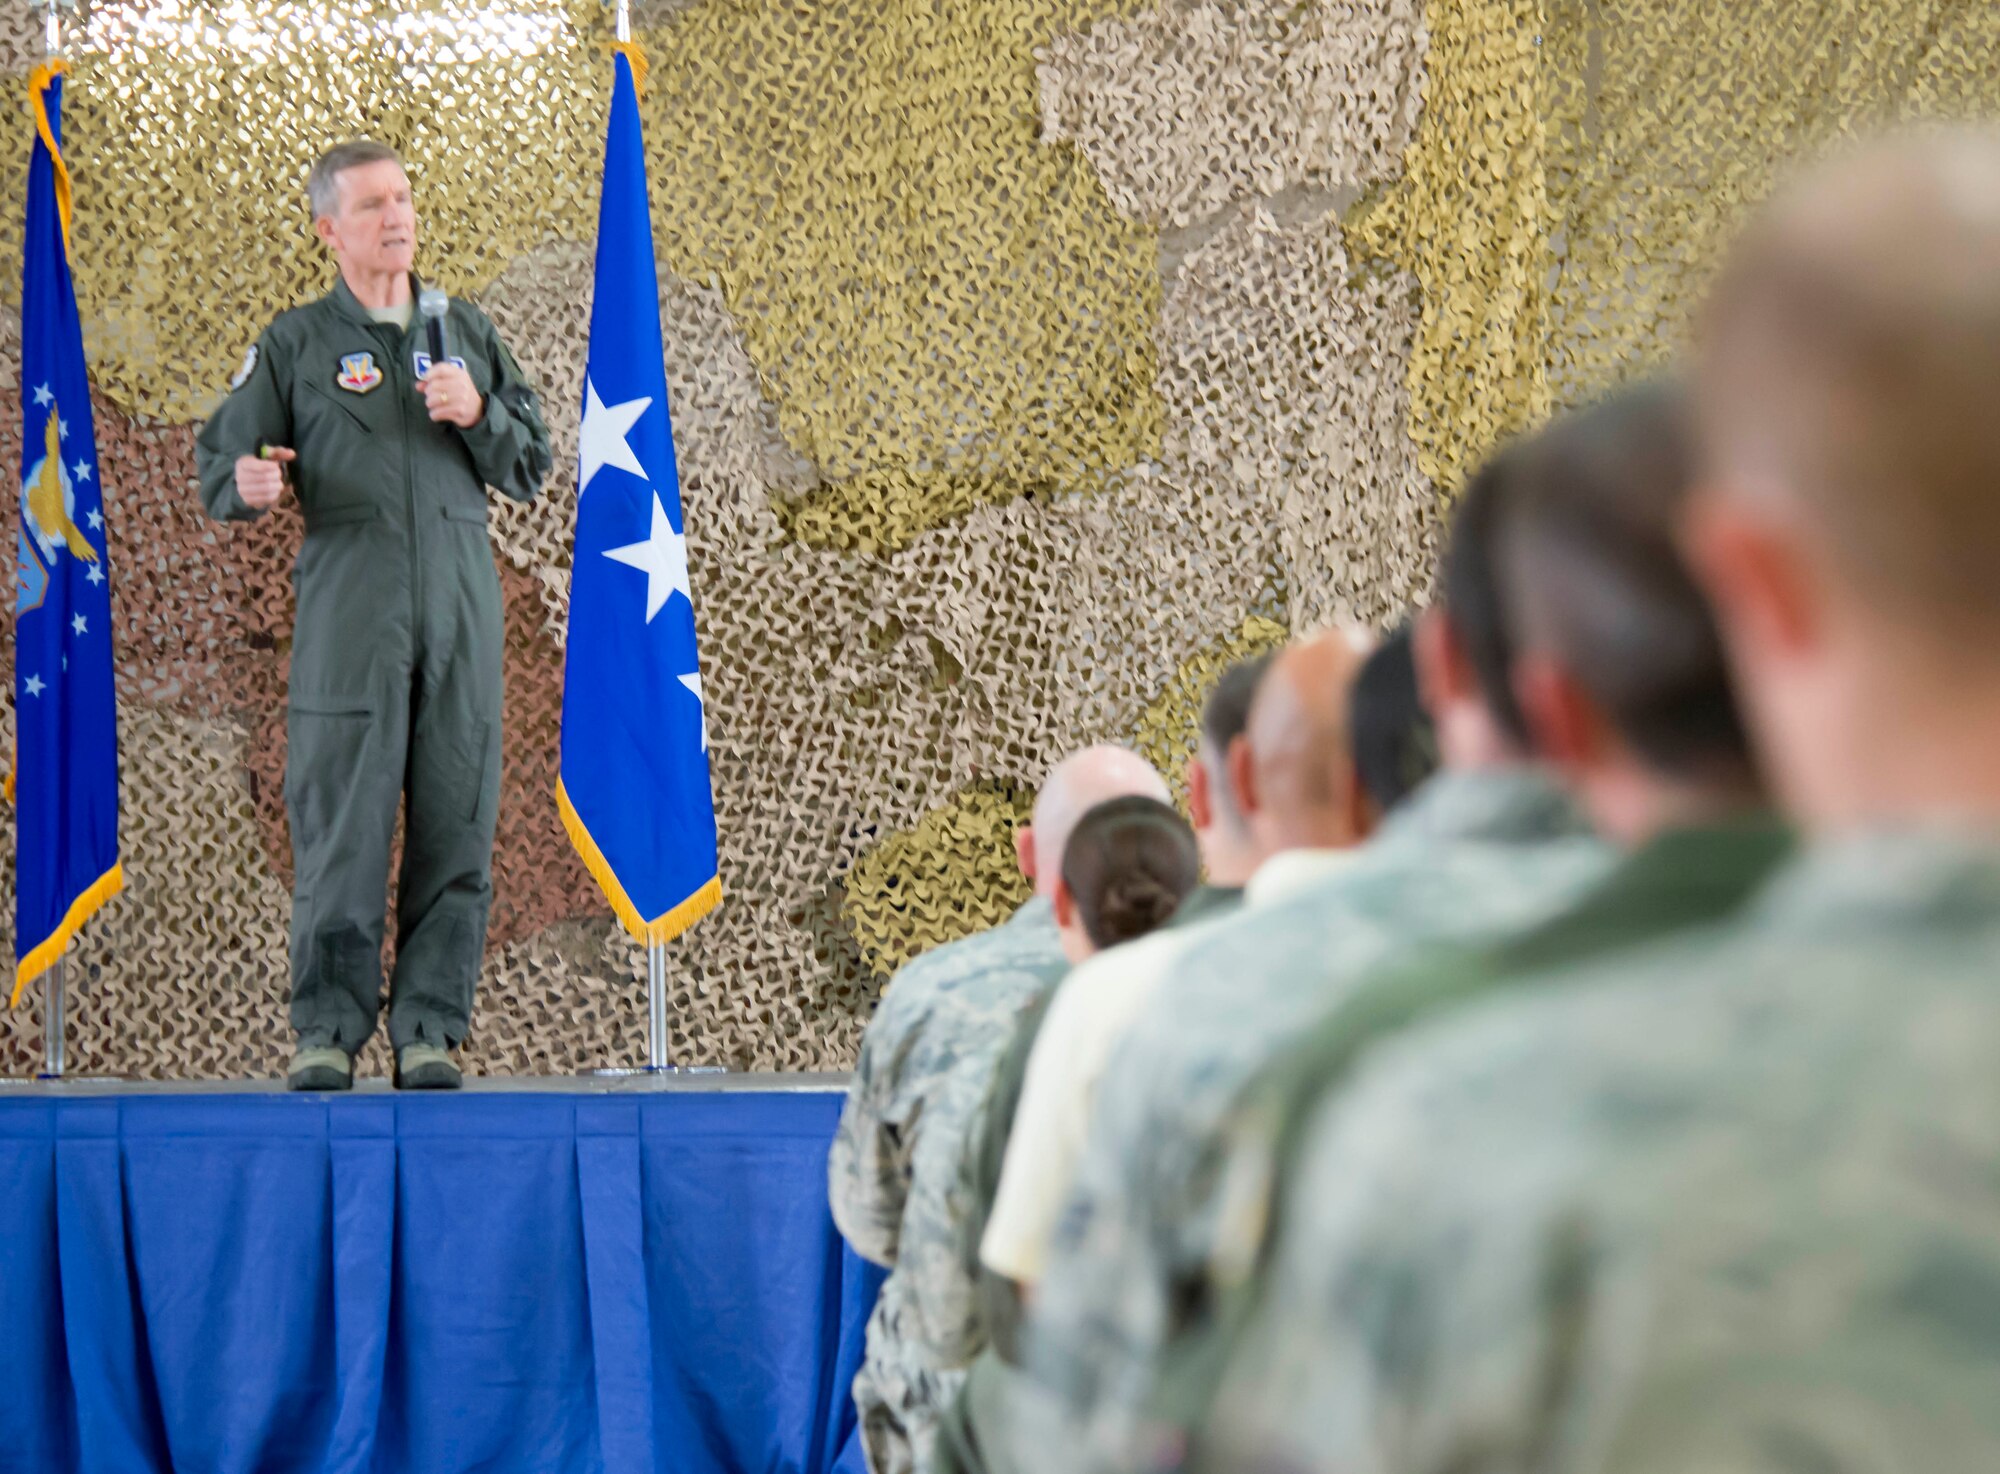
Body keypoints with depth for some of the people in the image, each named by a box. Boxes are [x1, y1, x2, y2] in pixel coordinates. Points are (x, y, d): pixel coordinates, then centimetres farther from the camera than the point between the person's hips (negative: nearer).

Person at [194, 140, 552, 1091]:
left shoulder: (468, 334, 19)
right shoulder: (295, 344, 10)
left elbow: (531, 469, 18)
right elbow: (220, 461, 7)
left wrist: (479, 415, -2)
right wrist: (247, 485, -16)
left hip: (459, 607, 3)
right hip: (349, 612, -3)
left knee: (455, 825, -1)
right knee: (339, 825, -7)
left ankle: (431, 1031, 5)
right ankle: (327, 1033, 0)